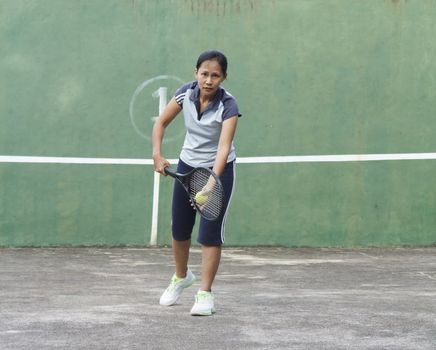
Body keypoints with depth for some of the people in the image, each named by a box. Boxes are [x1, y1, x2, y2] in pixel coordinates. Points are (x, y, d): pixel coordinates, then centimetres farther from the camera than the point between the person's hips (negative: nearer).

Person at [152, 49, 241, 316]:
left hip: (219, 169, -4)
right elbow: (161, 123, -1)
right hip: (187, 166, 4)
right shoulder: (185, 93, -14)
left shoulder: (228, 105, -26)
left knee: (210, 233, -8)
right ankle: (181, 276, 40)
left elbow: (224, 146, -36)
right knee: (179, 229, 14)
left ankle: (205, 294, 3)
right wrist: (157, 155, -15)